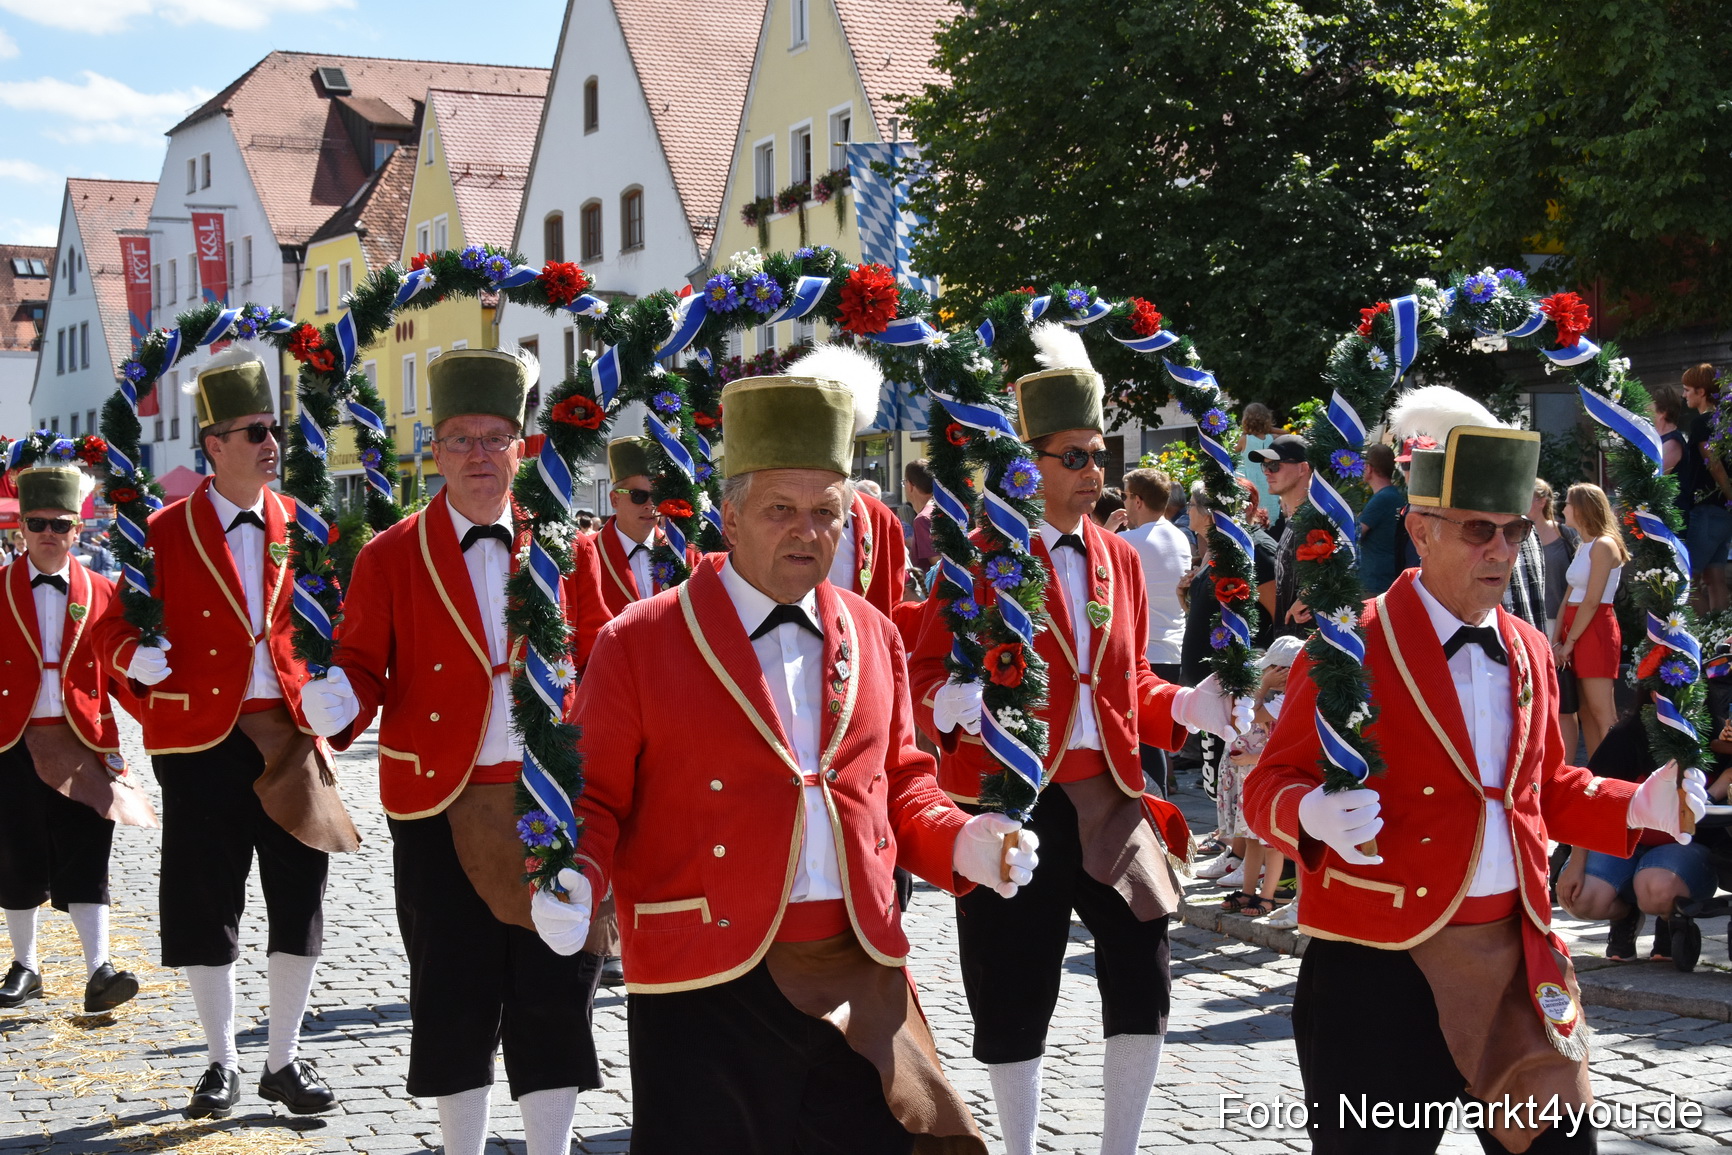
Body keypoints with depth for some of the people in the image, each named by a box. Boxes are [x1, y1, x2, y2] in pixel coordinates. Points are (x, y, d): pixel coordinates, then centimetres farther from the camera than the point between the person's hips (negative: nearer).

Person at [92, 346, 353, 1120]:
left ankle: (285, 1062, 20)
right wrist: (138, 658, -18)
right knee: (204, 908, 4)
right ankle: (222, 1062, 20)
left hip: (290, 737, 2)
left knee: (298, 903, 6)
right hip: (203, 744, -2)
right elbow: (114, 629, 2)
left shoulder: (300, 528, 7)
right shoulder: (166, 533, -1)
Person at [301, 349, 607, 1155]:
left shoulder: (563, 549, 6)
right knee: (454, 997, 5)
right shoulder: (390, 558, 2)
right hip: (439, 807, -1)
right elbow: (364, 666, 0)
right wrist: (338, 703, -22)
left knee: (555, 990, 3)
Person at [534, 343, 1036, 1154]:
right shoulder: (639, 643, -2)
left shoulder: (872, 638, 12)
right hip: (706, 986, -4)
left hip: (861, 977, 4)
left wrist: (961, 845, 1)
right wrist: (577, 881, -19)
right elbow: (596, 797, 0)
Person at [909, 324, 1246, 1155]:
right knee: (1015, 994, 3)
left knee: (1141, 977, 0)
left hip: (1108, 797, 5)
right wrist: (955, 702, -29)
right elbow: (928, 673, -6)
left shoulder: (1120, 559, 11)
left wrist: (1188, 708, -2)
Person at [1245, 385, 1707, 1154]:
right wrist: (1314, 816, -28)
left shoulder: (1529, 651, 12)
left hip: (1515, 954, 6)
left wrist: (1637, 806, 4)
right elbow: (1272, 786, -6)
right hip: (1381, 970, -5)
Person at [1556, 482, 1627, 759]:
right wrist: (1556, 640, 5)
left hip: (1596, 630, -9)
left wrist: (1569, 642, -12)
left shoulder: (1603, 545, -10)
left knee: (1601, 711, -11)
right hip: (1575, 630, 9)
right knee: (1586, 710, 8)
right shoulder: (1583, 547, 17)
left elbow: (1592, 602, -15)